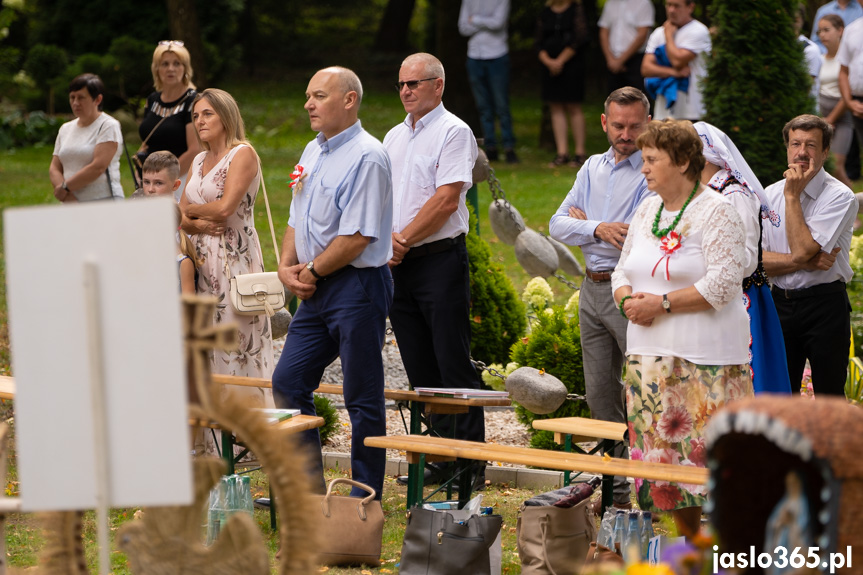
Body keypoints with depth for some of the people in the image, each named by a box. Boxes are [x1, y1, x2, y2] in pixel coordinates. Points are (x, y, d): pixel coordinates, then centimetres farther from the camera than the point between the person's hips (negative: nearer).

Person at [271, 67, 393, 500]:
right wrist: (287, 266, 3)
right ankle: (307, 485, 18)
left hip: (357, 288, -9)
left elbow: (357, 237, -20)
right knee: (287, 383, 9)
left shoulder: (366, 157, -15)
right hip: (316, 289, 10)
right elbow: (297, 218, 20)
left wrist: (311, 272, -10)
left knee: (363, 399, -3)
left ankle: (365, 501, 3)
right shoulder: (313, 152, 15)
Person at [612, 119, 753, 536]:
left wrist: (662, 303, -16)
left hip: (705, 358, -7)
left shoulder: (715, 212, -8)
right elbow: (623, 271, 19)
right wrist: (628, 300, -3)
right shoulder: (646, 211, 15)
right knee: (661, 447, 7)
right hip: (650, 352, 7)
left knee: (709, 450, -10)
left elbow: (722, 283, -16)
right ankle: (688, 542, 15)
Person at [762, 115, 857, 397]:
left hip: (825, 307, -4)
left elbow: (802, 250, -19)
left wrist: (792, 196, -13)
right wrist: (802, 262, -15)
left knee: (829, 398, -1)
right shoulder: (769, 195, 7)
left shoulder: (840, 197, -8)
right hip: (780, 302, 4)